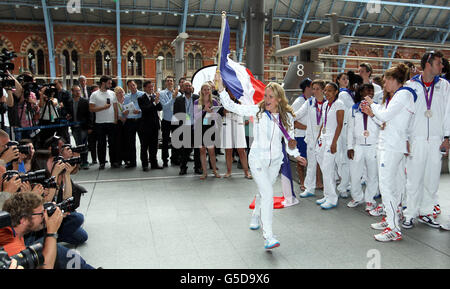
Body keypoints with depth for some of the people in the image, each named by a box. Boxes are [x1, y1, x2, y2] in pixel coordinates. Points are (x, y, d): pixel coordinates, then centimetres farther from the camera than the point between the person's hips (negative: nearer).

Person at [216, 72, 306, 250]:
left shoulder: (287, 117, 0)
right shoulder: (257, 111, -8)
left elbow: (289, 140, 7)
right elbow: (231, 106, -8)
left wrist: (296, 155, -9)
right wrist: (220, 87, -16)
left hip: (275, 161, 4)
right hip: (257, 159, -3)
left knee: (264, 192, 19)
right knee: (268, 194, -16)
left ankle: (255, 218, 48)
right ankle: (268, 237, -16)